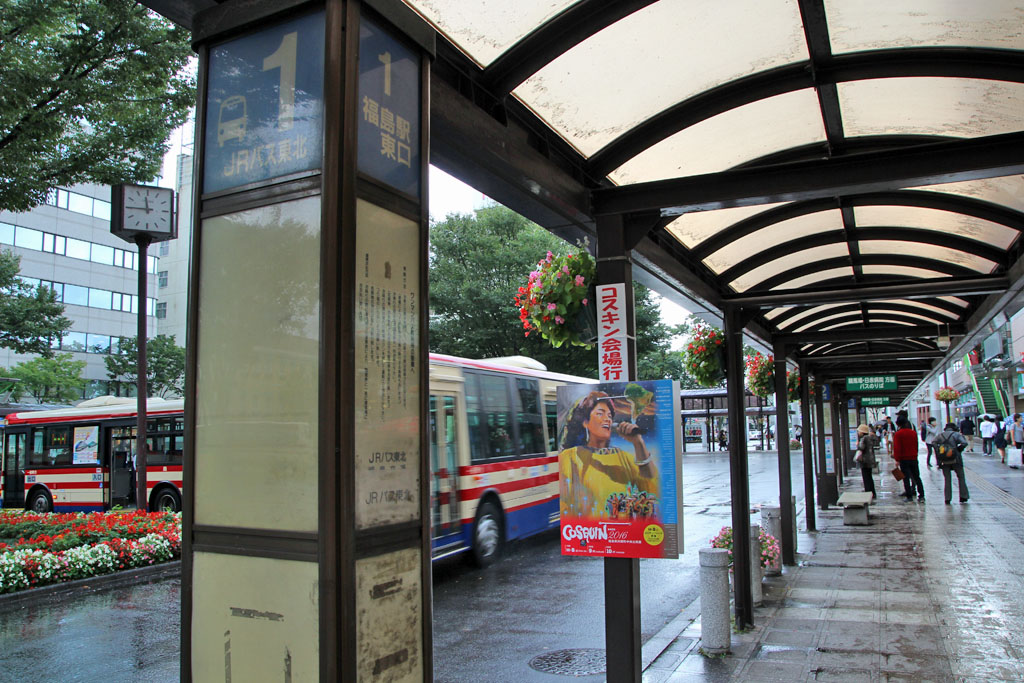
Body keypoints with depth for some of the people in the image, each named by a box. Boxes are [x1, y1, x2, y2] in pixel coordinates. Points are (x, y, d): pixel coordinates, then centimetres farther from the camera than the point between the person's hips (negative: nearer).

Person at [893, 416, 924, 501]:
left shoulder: (898, 434, -11)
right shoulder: (913, 433, 4)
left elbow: (897, 447, -14)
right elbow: (916, 445, 12)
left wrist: (897, 459, -10)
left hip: (903, 459, -4)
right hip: (913, 458, 4)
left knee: (906, 478, 1)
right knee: (917, 477, 10)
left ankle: (909, 496, 0)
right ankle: (921, 495, 6)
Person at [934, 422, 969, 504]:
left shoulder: (940, 435, 8)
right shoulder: (957, 434, 1)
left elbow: (933, 443, -4)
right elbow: (964, 443, -15)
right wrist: (958, 450, 0)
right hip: (956, 460, -2)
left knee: (947, 479, 6)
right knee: (961, 477, 11)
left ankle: (947, 499, 3)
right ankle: (963, 497, 10)